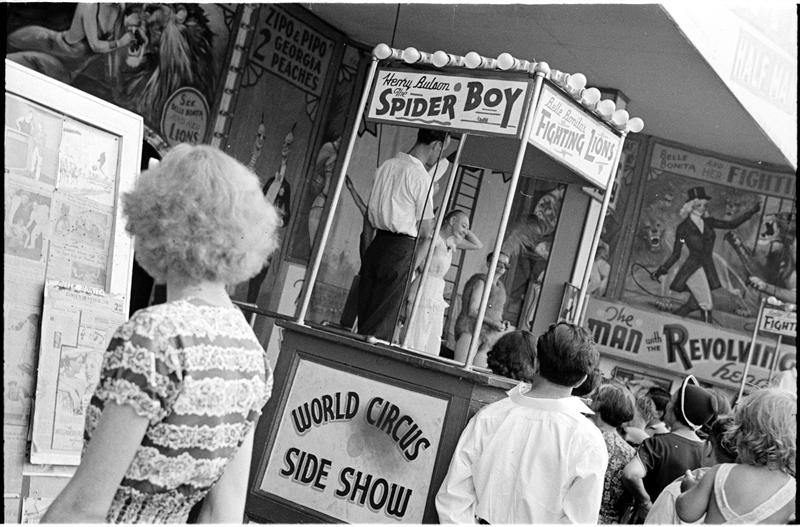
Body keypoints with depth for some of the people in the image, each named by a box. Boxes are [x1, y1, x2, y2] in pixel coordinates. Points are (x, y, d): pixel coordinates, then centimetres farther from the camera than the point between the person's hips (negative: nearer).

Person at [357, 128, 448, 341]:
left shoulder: (387, 165, 10)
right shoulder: (421, 176, -11)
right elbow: (425, 232, -7)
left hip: (377, 244, 7)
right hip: (401, 250, -7)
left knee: (364, 316, 10)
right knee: (381, 326, -2)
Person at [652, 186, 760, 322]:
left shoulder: (707, 222, 10)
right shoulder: (683, 228, -3)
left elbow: (731, 224, 8)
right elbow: (676, 254, 0)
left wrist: (752, 211, 1)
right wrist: (662, 270, -8)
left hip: (707, 269, 6)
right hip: (693, 269, -6)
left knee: (693, 305, 9)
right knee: (707, 305, -13)